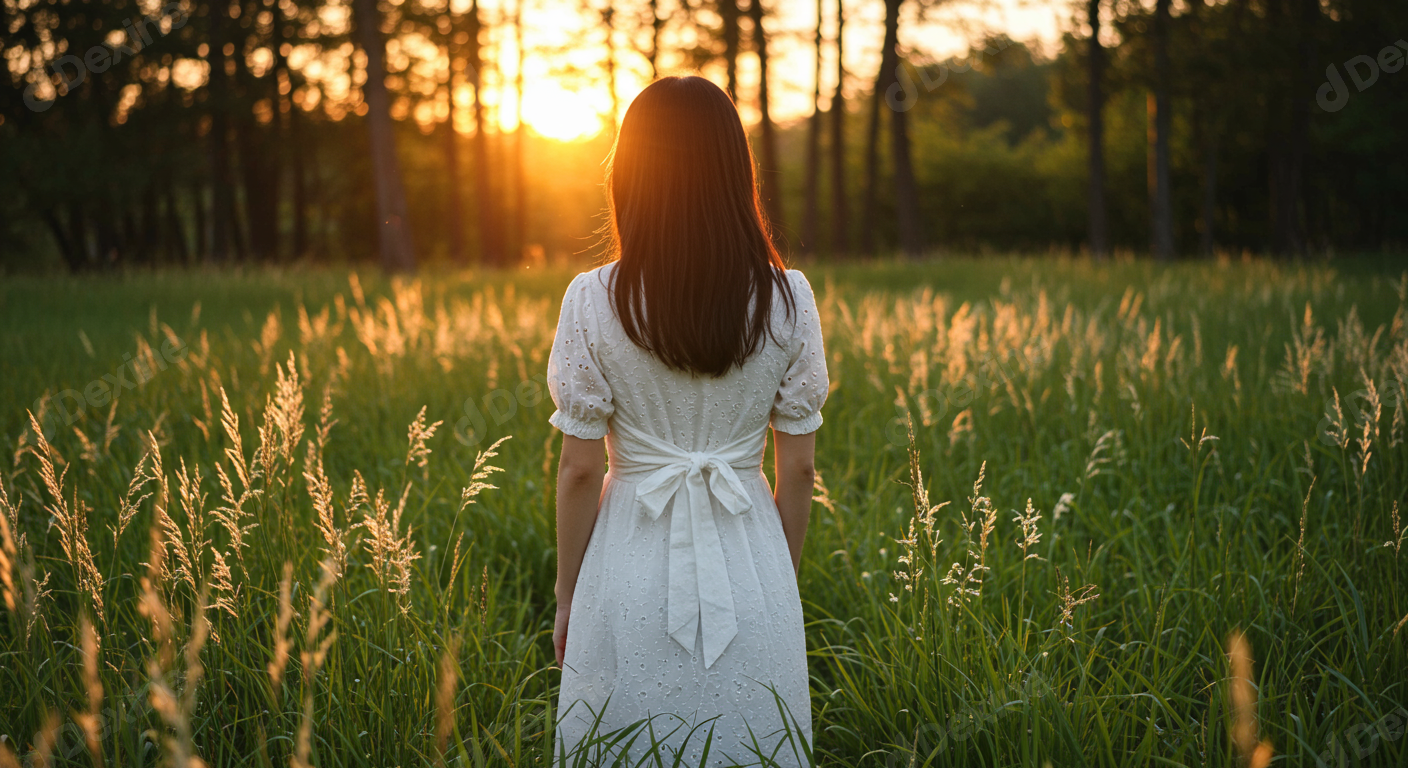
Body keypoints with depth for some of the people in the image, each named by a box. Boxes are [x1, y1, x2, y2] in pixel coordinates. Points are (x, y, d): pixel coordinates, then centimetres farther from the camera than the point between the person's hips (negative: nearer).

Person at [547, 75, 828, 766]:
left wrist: (567, 599, 4)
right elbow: (798, 469, -1)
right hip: (750, 557, 2)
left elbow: (579, 470, -7)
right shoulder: (788, 299, -6)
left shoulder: (593, 301, -11)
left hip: (633, 562, -1)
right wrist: (781, 581, 13)